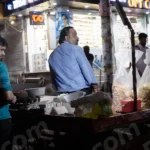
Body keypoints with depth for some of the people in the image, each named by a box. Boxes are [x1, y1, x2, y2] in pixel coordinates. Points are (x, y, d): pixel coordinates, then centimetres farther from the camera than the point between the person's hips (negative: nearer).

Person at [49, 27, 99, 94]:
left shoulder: (52, 55, 12)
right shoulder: (75, 49, -6)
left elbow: (53, 77, 16)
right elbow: (86, 68, -9)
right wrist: (94, 84, -3)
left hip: (63, 92, 6)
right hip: (81, 90, -5)